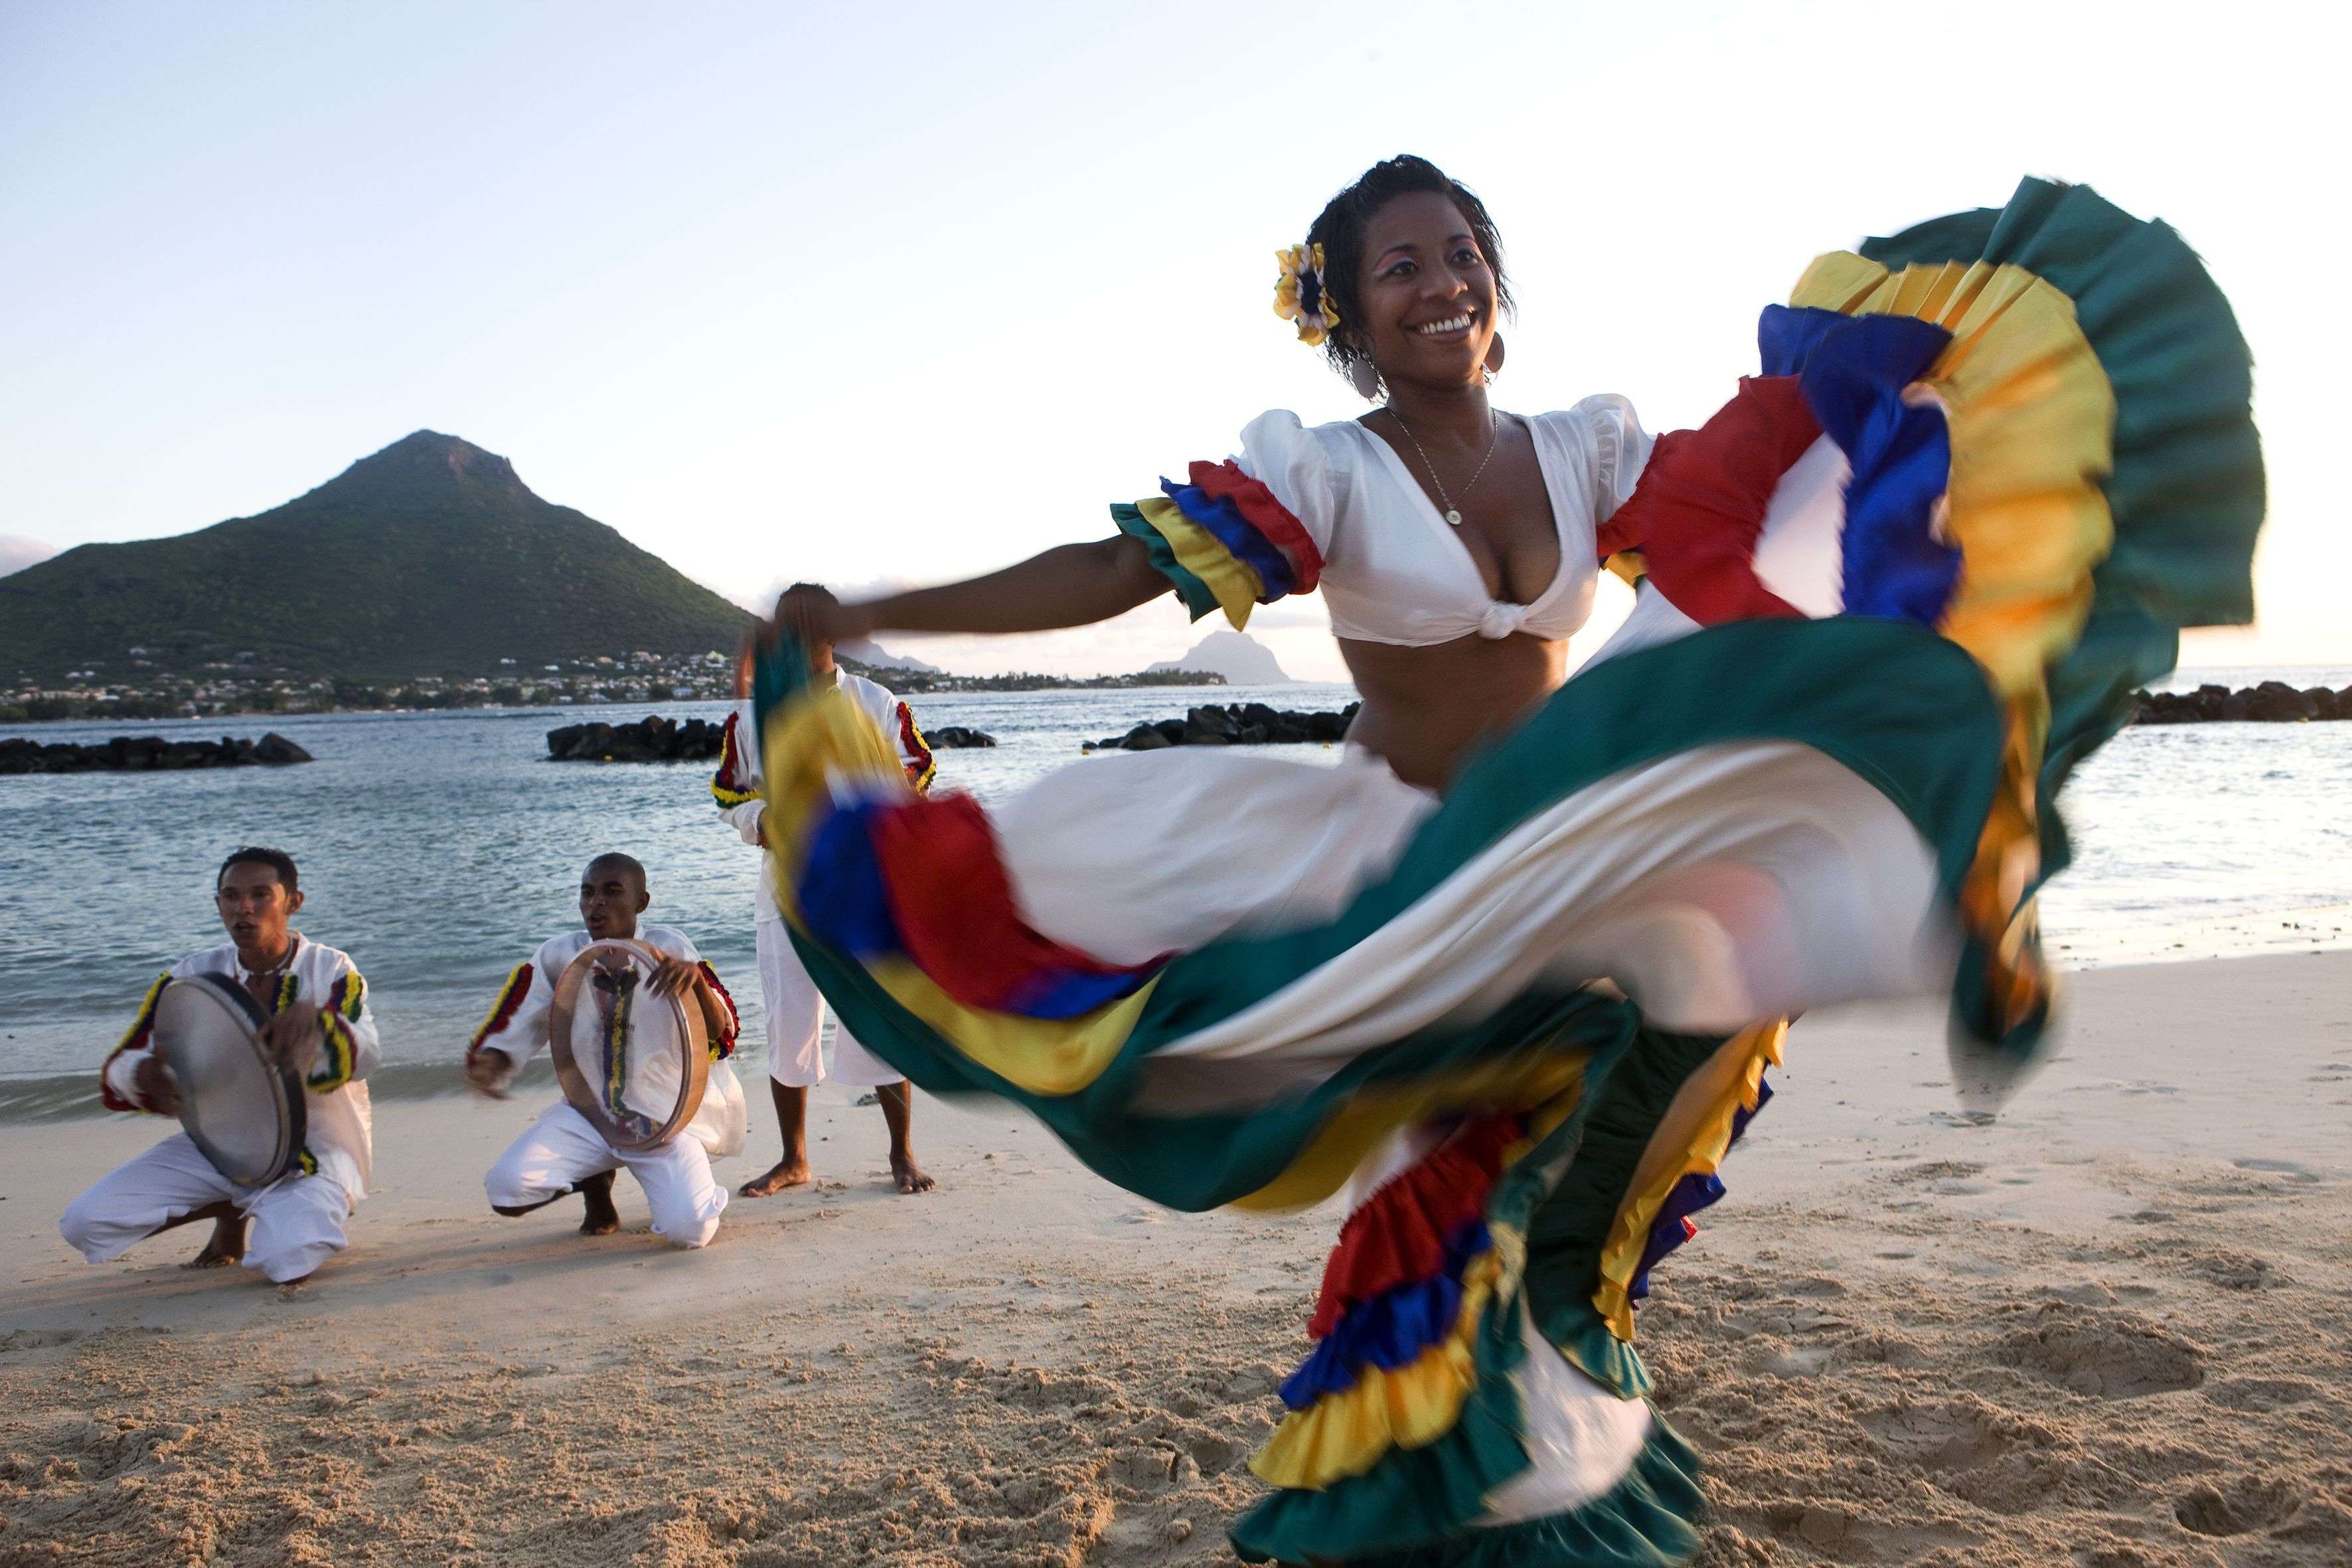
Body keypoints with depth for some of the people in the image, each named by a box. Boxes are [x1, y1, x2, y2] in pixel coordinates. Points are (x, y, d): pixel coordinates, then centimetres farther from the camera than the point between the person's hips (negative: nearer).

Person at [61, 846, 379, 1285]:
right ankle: (231, 1210, 13)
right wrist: (149, 1075, -26)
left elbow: (360, 1059, -25)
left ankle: (301, 1211, 7)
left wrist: (312, 1019, -47)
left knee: (286, 1259, -32)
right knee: (85, 1223, -12)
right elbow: (116, 1075, 0)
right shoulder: (191, 977, 0)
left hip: (314, 1147, -4)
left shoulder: (332, 970, -8)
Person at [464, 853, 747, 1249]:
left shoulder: (669, 948, -5)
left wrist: (696, 978, -31)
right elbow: (510, 1033, 3)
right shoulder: (558, 956, 0)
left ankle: (665, 1182, 14)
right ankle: (596, 1179, 12)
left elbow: (722, 1036, -12)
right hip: (589, 1111, 2)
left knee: (689, 1230, -25)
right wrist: (488, 1065, -20)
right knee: (507, 1189, -22)